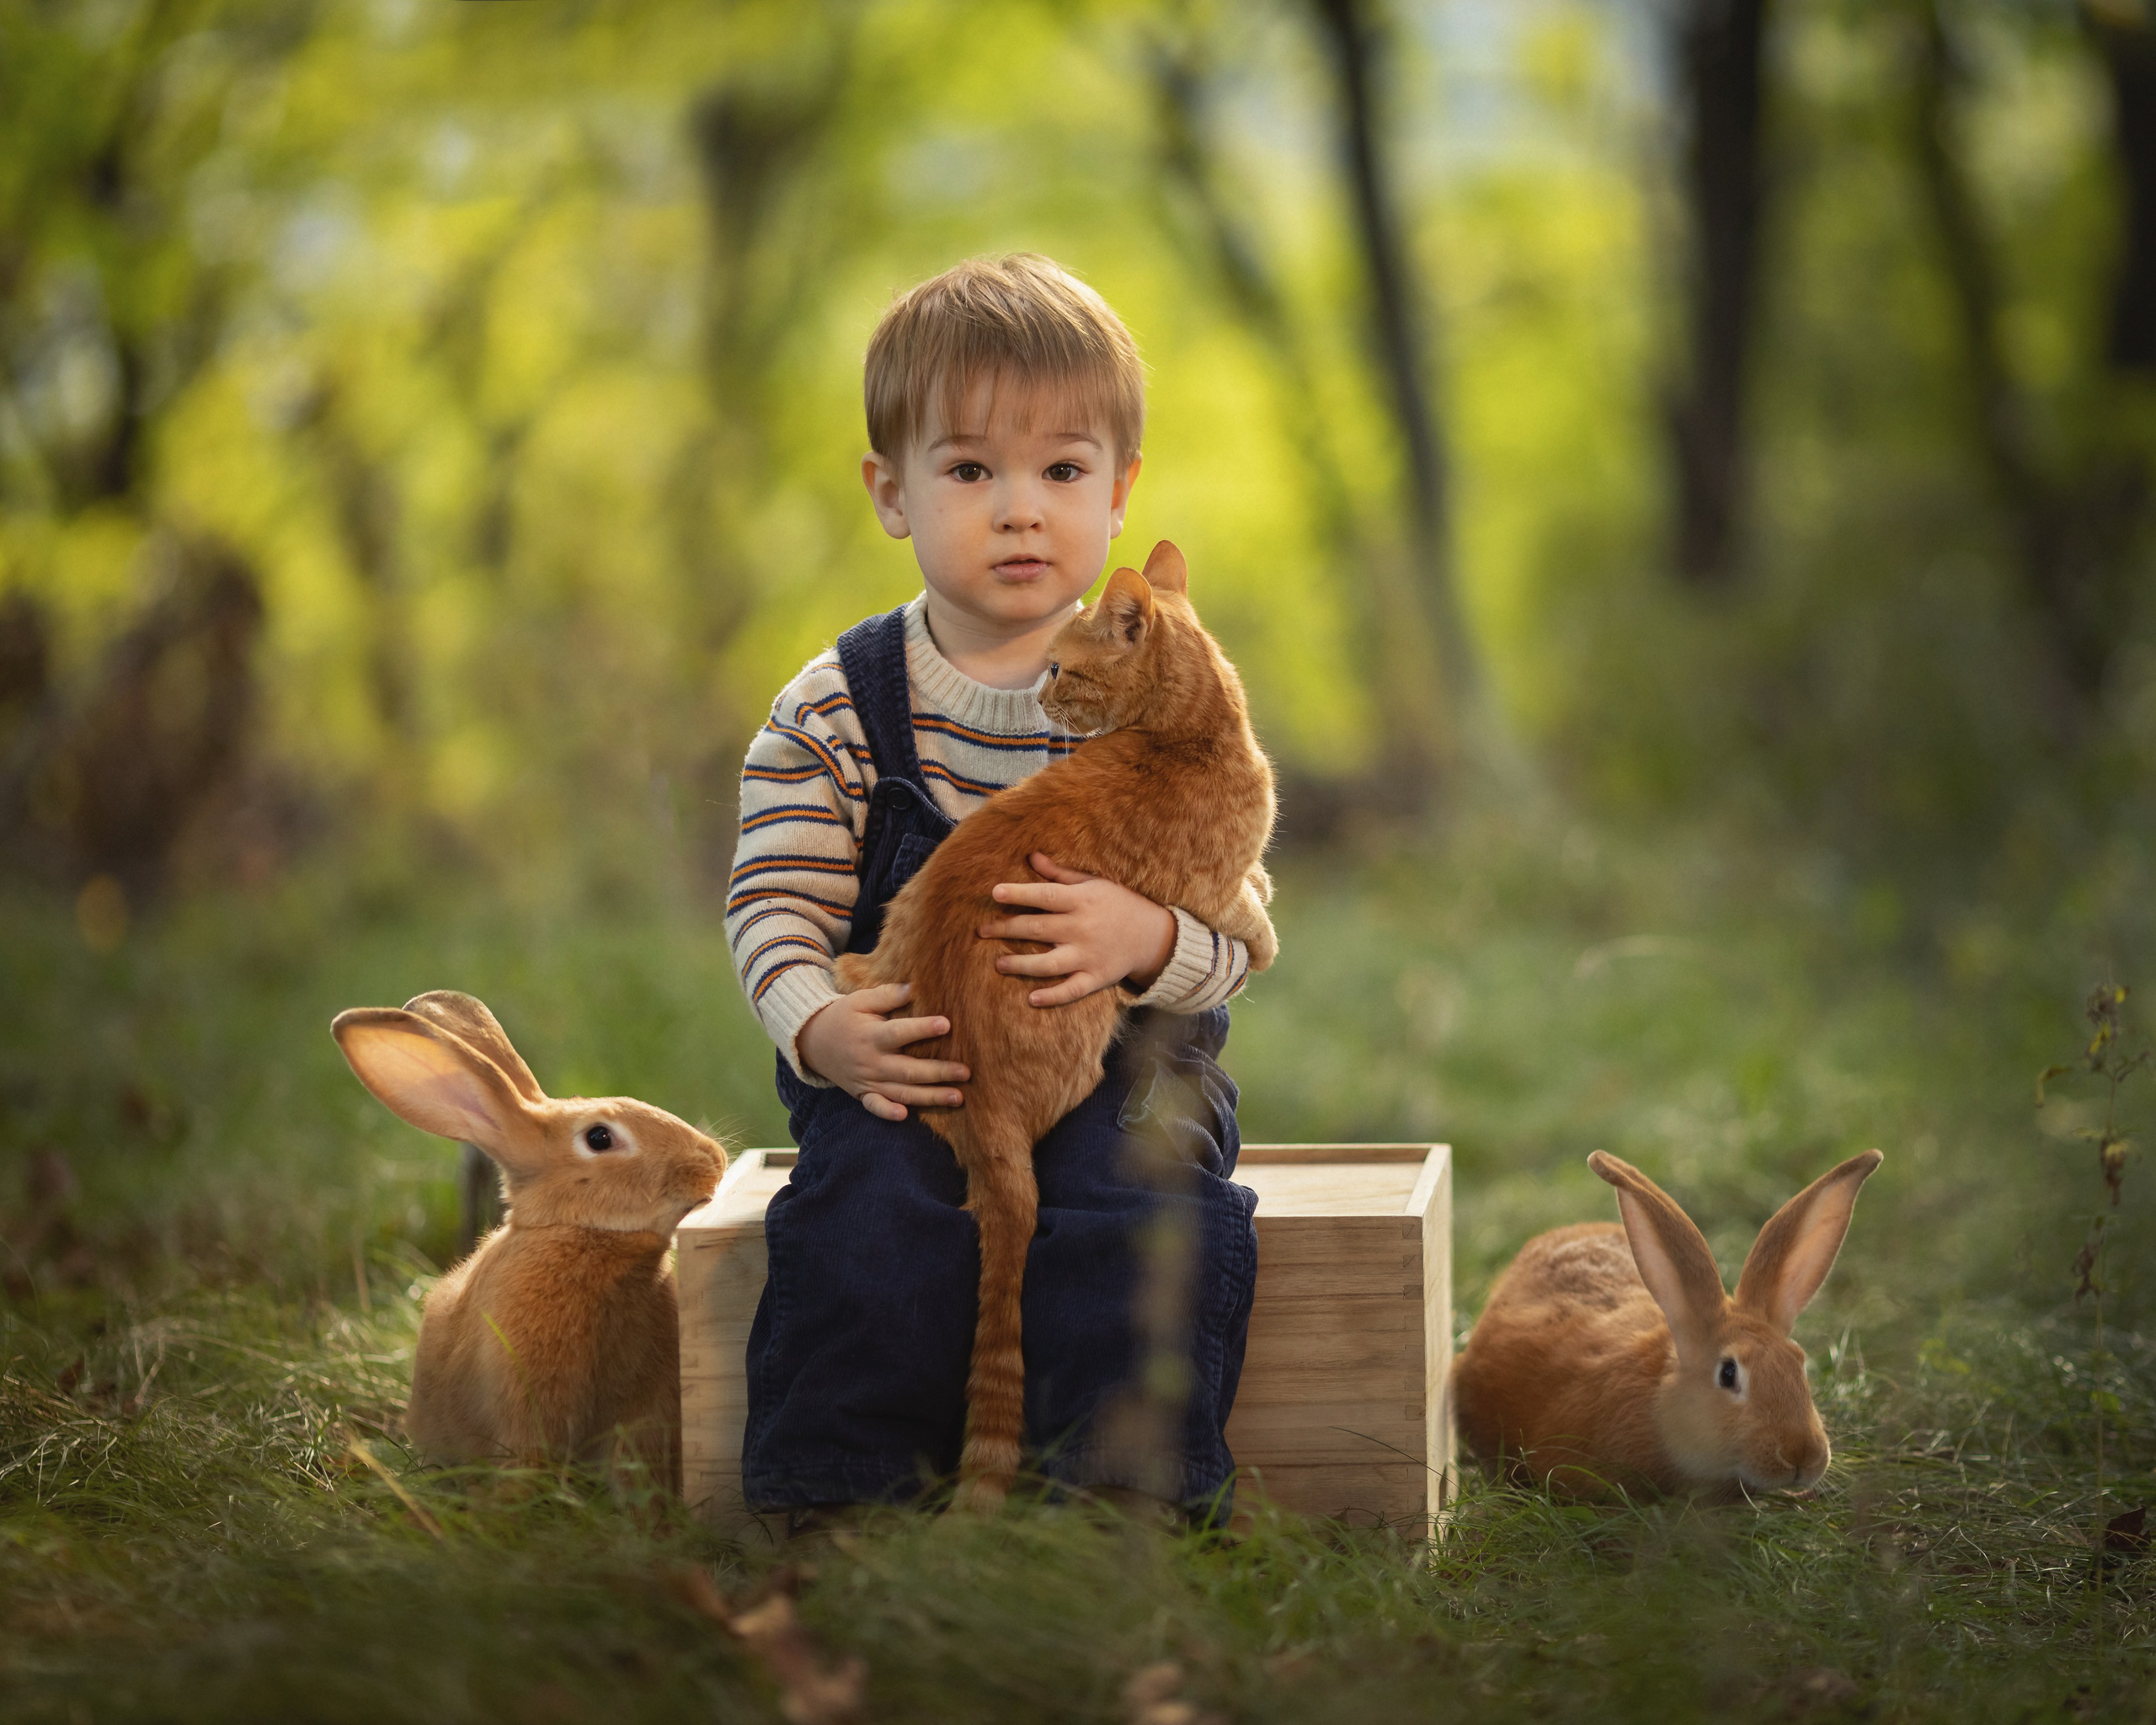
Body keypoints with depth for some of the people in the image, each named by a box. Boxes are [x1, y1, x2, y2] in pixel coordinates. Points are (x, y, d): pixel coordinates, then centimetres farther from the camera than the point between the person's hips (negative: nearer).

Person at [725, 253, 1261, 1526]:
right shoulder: (835, 712, 2)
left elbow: (1238, 926, -2)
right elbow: (776, 906, 1)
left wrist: (1146, 939, -25)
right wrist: (822, 1028, -20)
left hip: (1122, 1057, 0)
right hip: (903, 1059, 0)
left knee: (1144, 1210, -28)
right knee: (868, 1217, -27)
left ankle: (1132, 1489, -18)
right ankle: (840, 1491, -14)